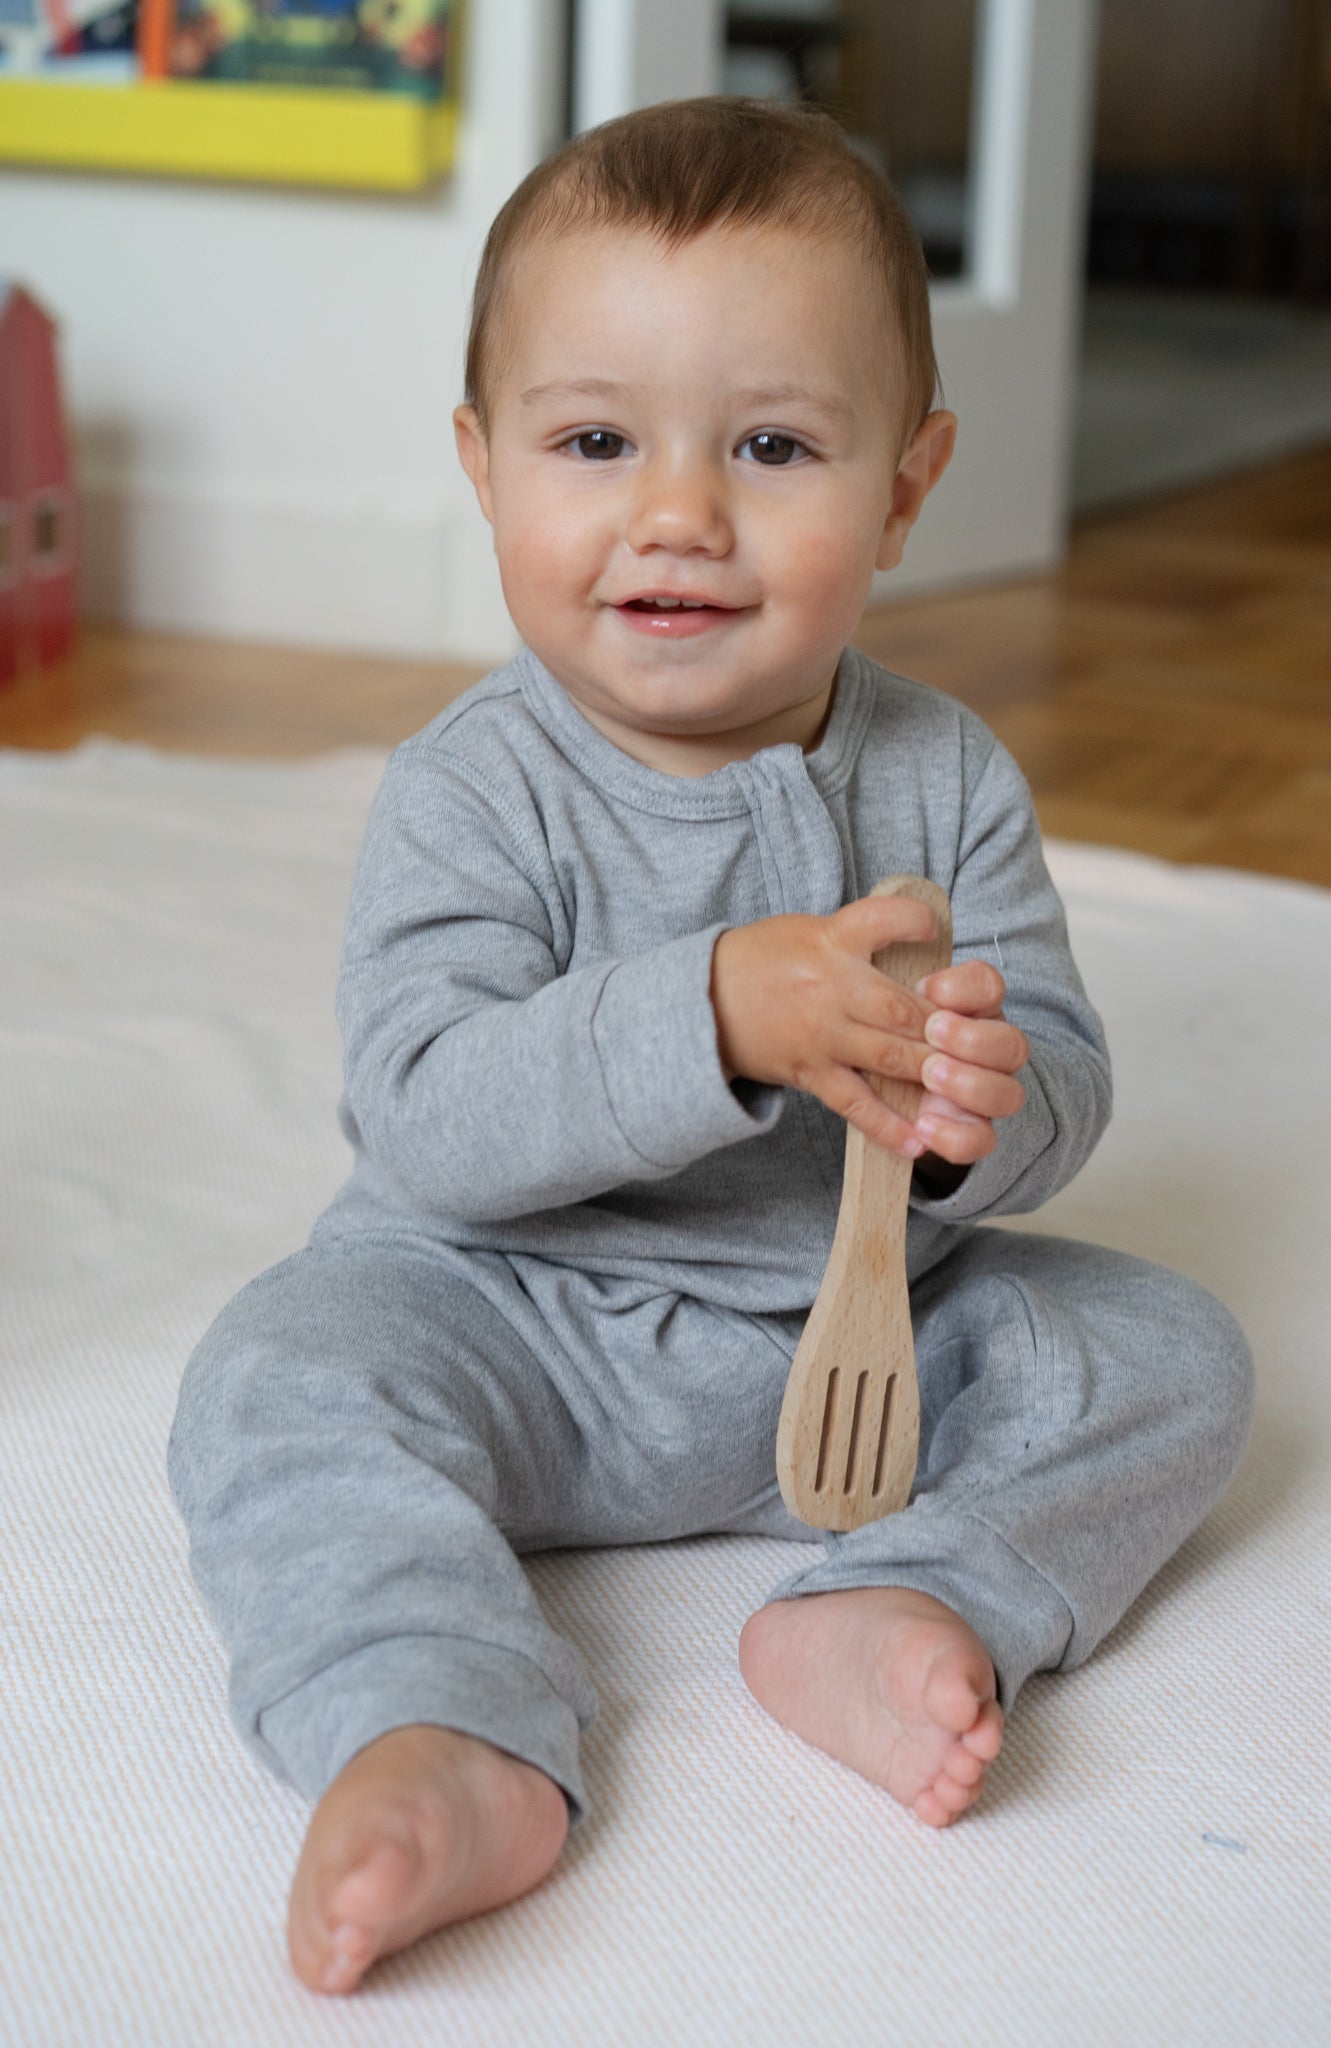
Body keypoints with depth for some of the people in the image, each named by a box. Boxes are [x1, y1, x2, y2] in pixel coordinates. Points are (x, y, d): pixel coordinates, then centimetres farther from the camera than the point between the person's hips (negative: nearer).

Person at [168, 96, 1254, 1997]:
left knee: (1167, 1350, -9)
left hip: (857, 1331, 3)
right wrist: (721, 1013, -39)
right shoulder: (474, 792, -15)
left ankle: (894, 1608, -24)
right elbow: (425, 1116, -26)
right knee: (277, 1384, -27)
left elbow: (1064, 1078, -5)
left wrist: (983, 1109, -31)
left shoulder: (944, 779, -5)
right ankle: (446, 1746, -39)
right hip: (518, 1326, -3)